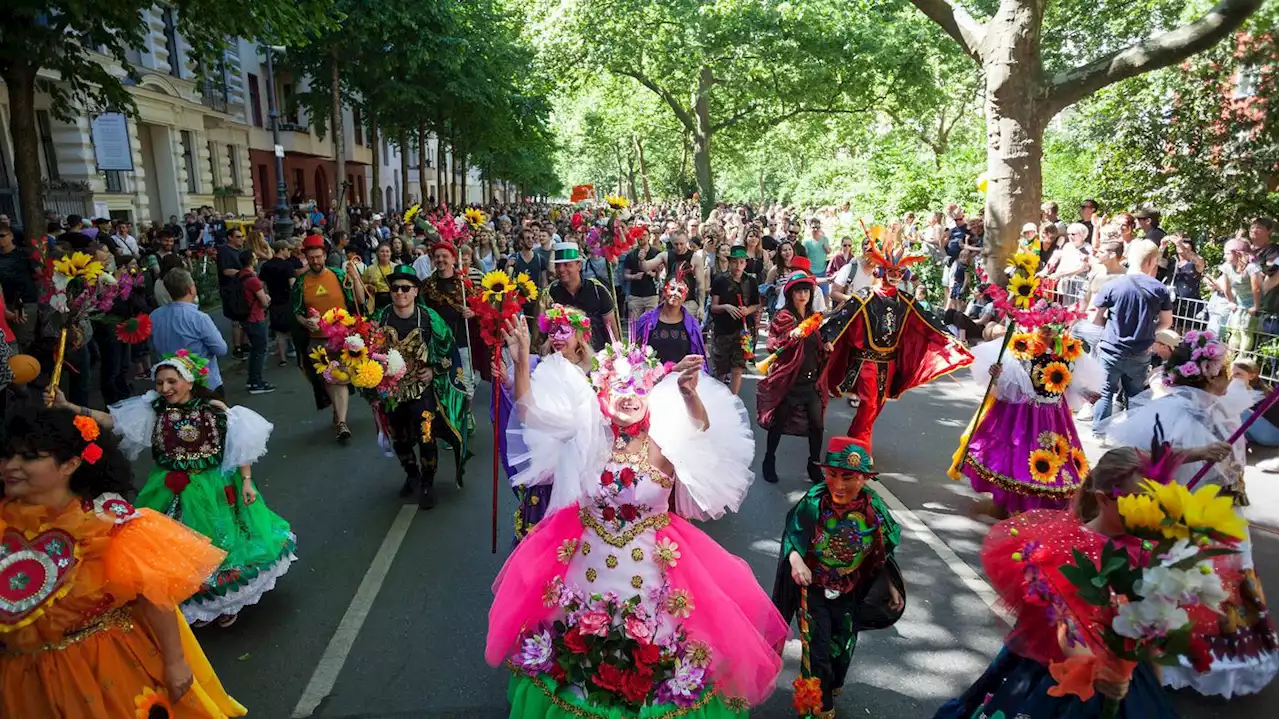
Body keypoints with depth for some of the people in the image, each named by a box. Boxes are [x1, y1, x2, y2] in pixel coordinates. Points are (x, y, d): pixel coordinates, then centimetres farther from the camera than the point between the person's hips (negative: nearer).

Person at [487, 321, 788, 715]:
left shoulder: (664, 443, -11)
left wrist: (690, 393, -52)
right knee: (584, 647, 20)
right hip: (588, 562, 2)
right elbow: (531, 413, -10)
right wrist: (521, 364, -26)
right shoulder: (588, 437, -6)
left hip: (651, 565, -1)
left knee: (650, 656, 14)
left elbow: (704, 432, -31)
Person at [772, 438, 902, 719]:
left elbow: (884, 553, -5)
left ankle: (833, 685, 59)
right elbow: (792, 537, -19)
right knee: (818, 647, 7)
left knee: (843, 645, 25)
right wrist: (796, 561, -38)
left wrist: (893, 588, 0)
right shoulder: (814, 502, -30)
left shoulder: (873, 508, -21)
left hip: (851, 593, 3)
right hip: (815, 589, -3)